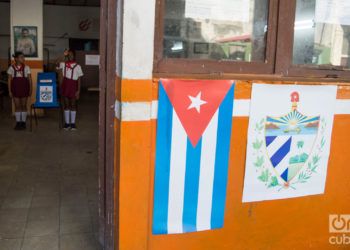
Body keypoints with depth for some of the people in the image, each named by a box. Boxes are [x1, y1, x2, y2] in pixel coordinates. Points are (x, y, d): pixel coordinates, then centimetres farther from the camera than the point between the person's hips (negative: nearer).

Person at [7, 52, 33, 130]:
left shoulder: (26, 67, 1)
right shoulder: (11, 68, 1)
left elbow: (30, 79, 1)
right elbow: (9, 80, 3)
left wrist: (30, 90, -4)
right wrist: (9, 91, -2)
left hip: (24, 88, 0)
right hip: (15, 88, 0)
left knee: (24, 105, 4)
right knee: (17, 106, 4)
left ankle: (23, 122, 13)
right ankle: (18, 123, 12)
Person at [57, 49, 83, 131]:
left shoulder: (77, 66, 2)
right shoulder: (63, 64, 6)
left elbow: (79, 80, 1)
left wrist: (78, 91, -7)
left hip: (73, 86, -2)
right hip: (65, 85, 2)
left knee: (73, 105, 2)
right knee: (66, 105, 6)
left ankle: (73, 123, 9)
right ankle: (67, 123, 13)